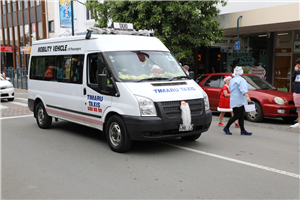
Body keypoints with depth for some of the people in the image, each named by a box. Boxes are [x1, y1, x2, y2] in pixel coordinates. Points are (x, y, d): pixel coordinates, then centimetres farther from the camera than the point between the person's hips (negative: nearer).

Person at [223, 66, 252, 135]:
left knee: (241, 116, 7)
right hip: (238, 101, -9)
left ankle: (243, 131, 5)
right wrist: (247, 97, -39)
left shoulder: (232, 80, 17)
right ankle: (226, 128, 3)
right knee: (236, 116, -6)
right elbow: (243, 89, -27)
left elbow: (230, 90, 27)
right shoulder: (241, 80, -10)